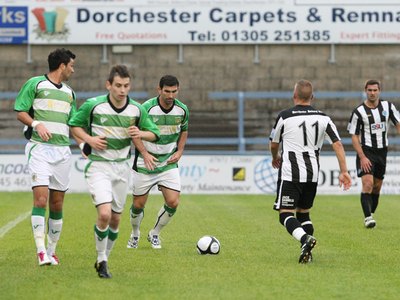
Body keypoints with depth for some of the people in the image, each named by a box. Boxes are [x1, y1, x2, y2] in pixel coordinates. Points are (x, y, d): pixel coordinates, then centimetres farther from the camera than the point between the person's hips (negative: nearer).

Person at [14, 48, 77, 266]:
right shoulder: (35, 84, 1)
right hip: (39, 148, -6)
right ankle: (41, 251, -18)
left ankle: (51, 250, 16)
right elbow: (20, 112, 0)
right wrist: (36, 124, -17)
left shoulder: (69, 92, 19)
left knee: (57, 205, 5)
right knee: (41, 200, -16)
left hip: (62, 150, 6)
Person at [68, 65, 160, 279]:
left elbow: (154, 133, 8)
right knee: (104, 214, -20)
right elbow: (74, 125, 5)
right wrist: (89, 139, -13)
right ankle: (101, 260, -2)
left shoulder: (137, 110, -3)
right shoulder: (93, 105, -10)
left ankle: (104, 259, 29)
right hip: (98, 166, -4)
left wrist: (140, 134, -13)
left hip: (122, 167, 4)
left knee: (115, 218, 9)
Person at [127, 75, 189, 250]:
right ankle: (135, 234, 34)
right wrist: (145, 153, -18)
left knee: (173, 202, -10)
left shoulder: (182, 110, -4)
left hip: (169, 163, 3)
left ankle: (154, 234, 15)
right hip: (145, 163, -3)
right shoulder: (147, 108, -17)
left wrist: (179, 151, 1)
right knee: (139, 204, 5)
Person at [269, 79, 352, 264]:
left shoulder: (284, 117, -5)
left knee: (286, 214, -4)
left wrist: (275, 157, 32)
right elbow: (337, 144, -2)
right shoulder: (323, 118, 4)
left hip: (290, 173, -5)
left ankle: (305, 238, -31)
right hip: (313, 174, 5)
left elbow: (273, 144, 10)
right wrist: (344, 171, 0)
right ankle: (307, 253, 7)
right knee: (304, 213, 19)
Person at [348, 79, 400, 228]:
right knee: (368, 184, -18)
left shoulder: (388, 106, 1)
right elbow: (354, 136, -7)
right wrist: (362, 157, -15)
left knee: (377, 187, 10)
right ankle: (368, 217, -21)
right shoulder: (359, 111, -9)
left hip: (382, 151, 4)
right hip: (366, 151, -4)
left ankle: (371, 215, 22)